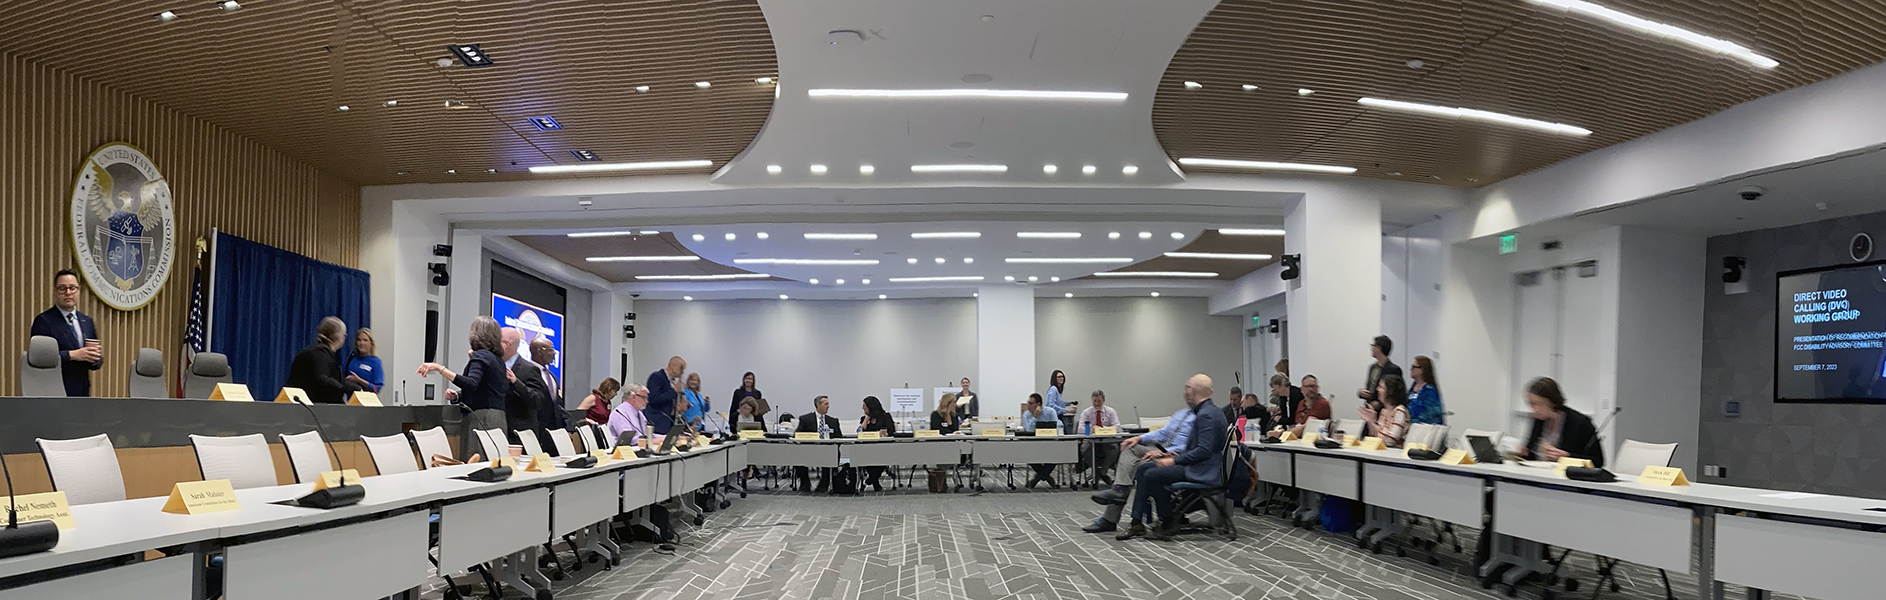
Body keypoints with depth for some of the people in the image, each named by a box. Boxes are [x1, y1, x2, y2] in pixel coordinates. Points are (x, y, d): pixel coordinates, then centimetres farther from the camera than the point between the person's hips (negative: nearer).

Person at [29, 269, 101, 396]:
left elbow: (96, 363, 17)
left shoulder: (87, 322, 15)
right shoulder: (43, 321, -3)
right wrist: (72, 355, -21)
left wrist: (95, 358, -5)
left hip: (82, 392, 6)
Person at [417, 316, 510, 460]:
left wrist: (440, 369, -26)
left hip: (481, 418, -9)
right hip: (498, 418, 9)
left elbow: (472, 384, -24)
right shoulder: (499, 360, 18)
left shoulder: (479, 356, -6)